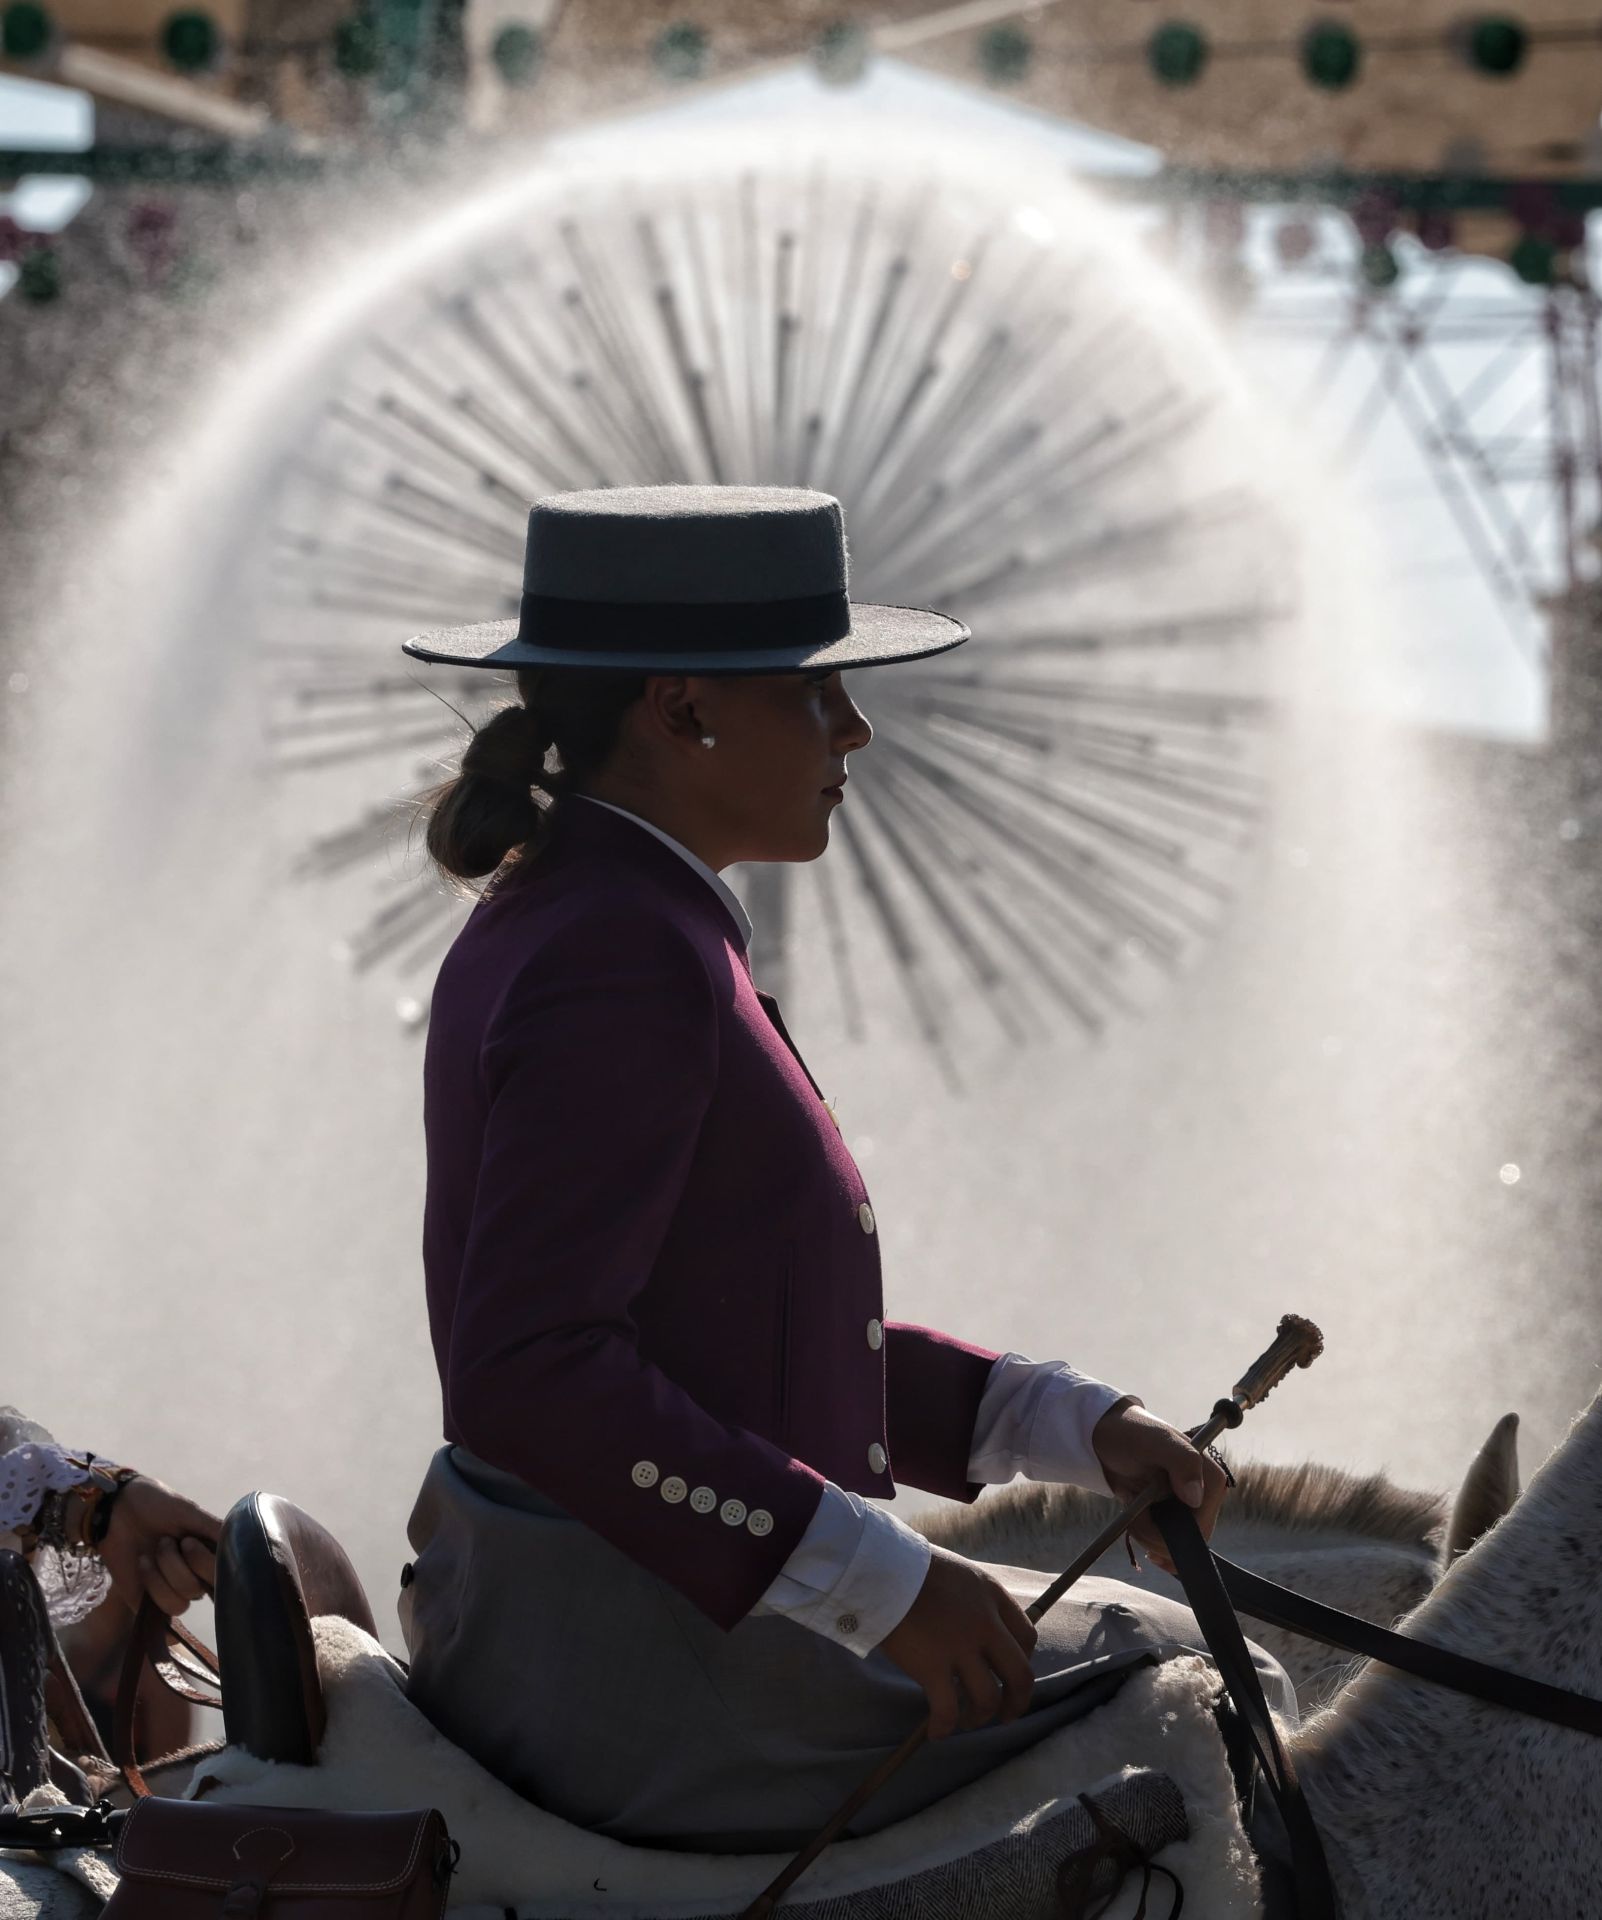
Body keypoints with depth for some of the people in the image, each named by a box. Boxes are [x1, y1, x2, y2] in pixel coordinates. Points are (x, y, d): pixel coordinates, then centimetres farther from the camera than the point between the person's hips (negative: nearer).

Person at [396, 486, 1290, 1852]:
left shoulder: (554, 920, 11)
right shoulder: (628, 961, -21)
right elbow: (527, 1373, -30)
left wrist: (1071, 1425, 9)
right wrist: (882, 1585, -26)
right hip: (649, 1685, -10)